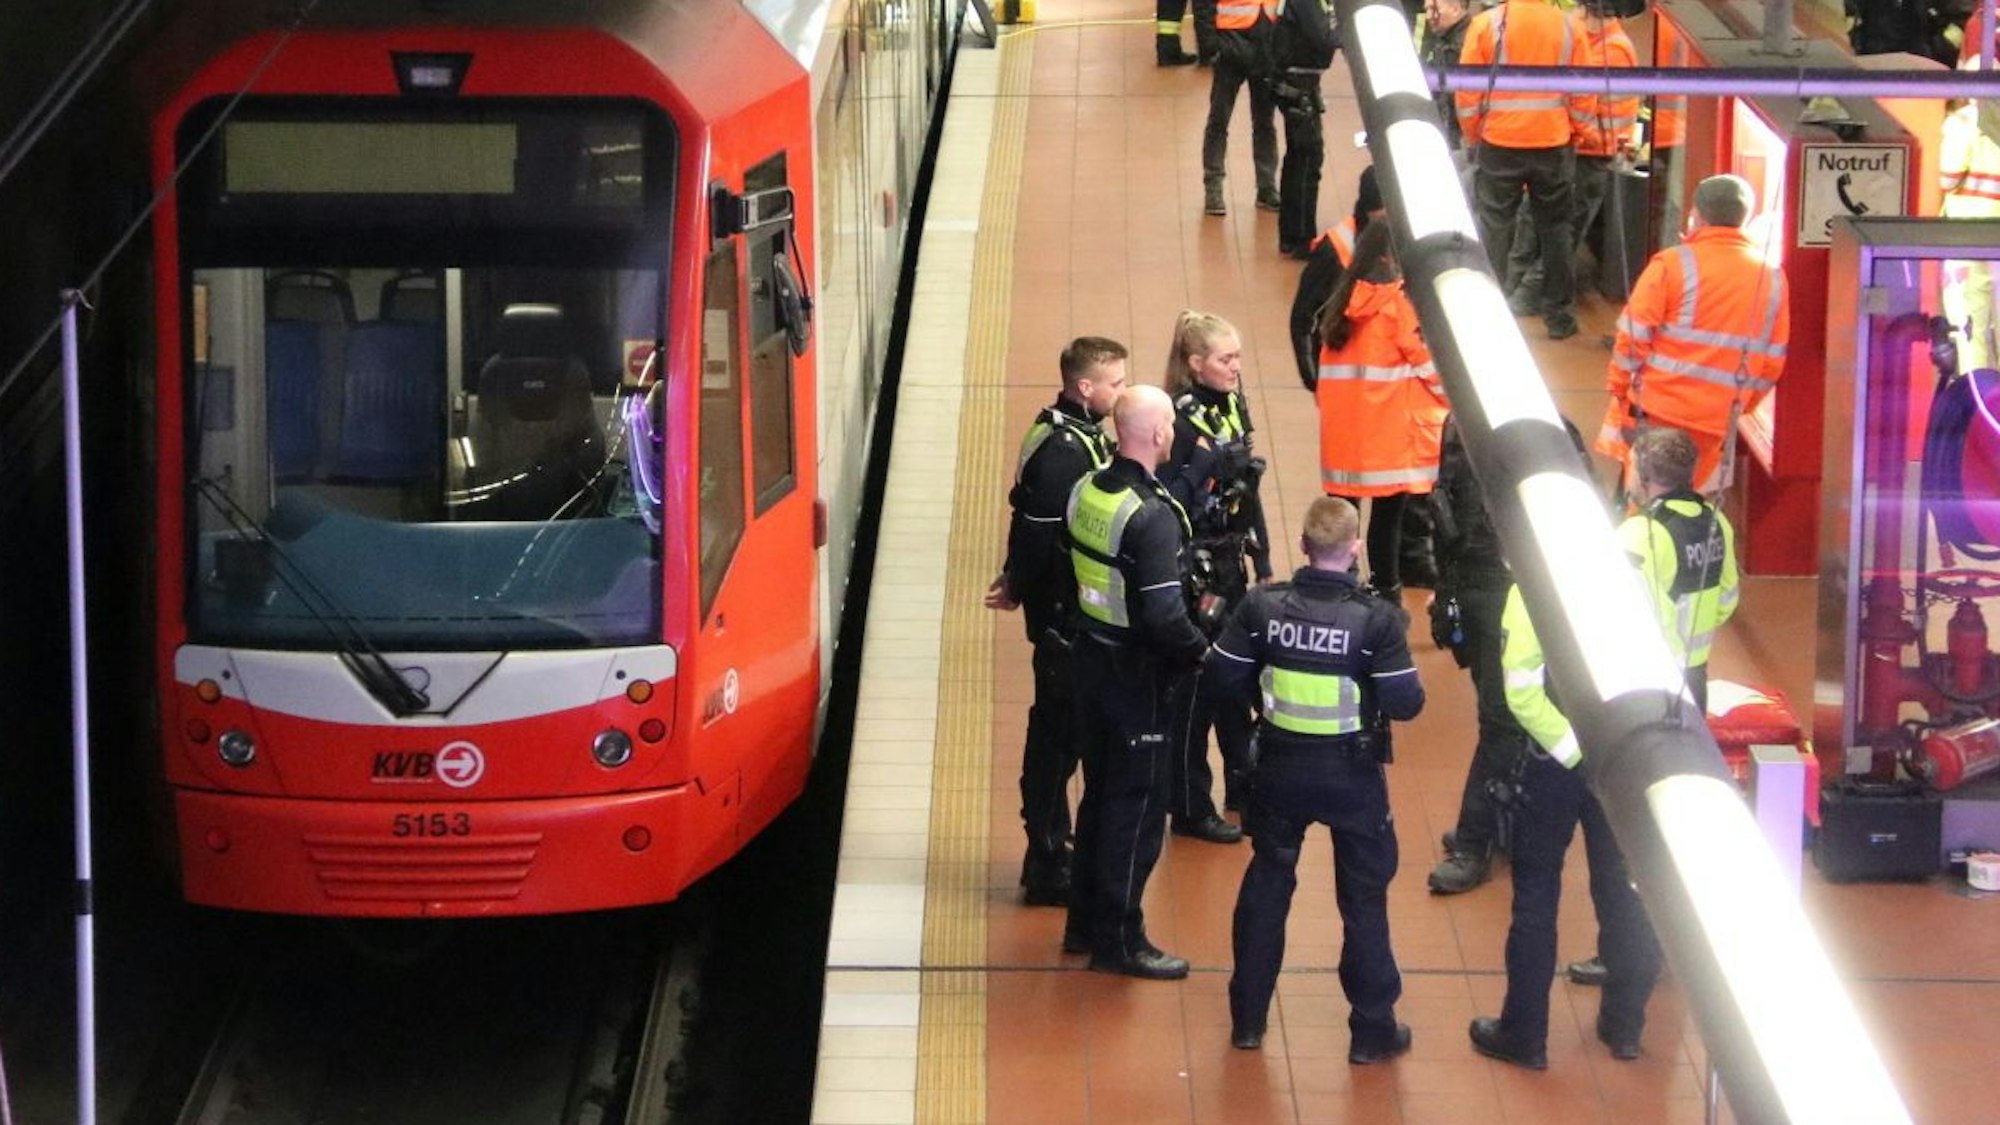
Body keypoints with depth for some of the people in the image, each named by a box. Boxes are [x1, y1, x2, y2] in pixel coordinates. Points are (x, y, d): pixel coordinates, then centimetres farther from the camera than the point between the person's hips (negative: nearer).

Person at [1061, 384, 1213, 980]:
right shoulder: (1152, 517, -25)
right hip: (1139, 674, -8)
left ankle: (1085, 923, 30)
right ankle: (1118, 940, 11)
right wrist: (1203, 651, -12)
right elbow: (1164, 614, -28)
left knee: (1100, 792, 20)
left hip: (1091, 657, 8)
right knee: (1137, 806, 3)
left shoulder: (1085, 491, 0)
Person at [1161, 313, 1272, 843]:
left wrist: (1262, 564, 15)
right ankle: (1190, 809, 13)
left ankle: (1245, 792, 29)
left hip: (1229, 565, 8)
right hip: (1193, 572, -8)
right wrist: (1208, 467, -33)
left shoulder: (1233, 408, 7)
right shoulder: (1180, 421, -18)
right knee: (1194, 685, 1)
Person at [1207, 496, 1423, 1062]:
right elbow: (1405, 702, -16)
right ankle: (1372, 1030, 19)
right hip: (1351, 778, -2)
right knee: (1364, 898, 12)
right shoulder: (1377, 618, -19)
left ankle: (1248, 1019, 27)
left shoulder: (1262, 606, -11)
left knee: (1266, 885, 20)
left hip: (1279, 771, 3)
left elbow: (1222, 677, -5)